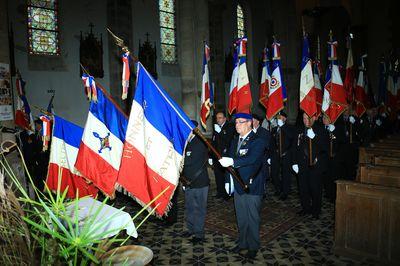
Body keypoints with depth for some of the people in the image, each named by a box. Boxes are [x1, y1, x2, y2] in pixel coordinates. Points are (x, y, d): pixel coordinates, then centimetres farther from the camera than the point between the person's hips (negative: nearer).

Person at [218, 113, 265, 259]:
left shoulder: (257, 141, -14)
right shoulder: (235, 141, 9)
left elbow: (251, 159, -31)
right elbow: (230, 160, 11)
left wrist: (232, 161, -43)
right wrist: (228, 181, 7)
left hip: (252, 187, -6)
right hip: (238, 186, 6)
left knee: (252, 219, 8)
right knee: (241, 218, 19)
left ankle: (253, 247, 28)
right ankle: (242, 243, 38)